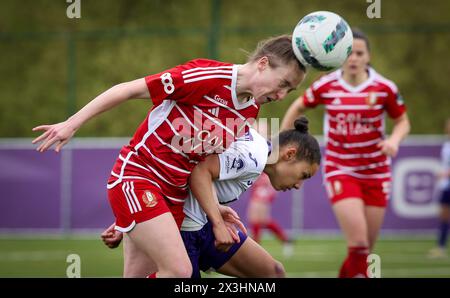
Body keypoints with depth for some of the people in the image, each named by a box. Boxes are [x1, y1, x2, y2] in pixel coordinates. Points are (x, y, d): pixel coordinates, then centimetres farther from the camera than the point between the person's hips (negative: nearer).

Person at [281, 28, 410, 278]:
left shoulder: (384, 88, -7)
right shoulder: (326, 86, -6)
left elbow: (402, 122, 5)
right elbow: (297, 107, 12)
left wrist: (394, 140, -16)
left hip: (376, 173, 2)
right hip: (340, 171, -2)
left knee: (366, 248, 7)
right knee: (358, 241, -19)